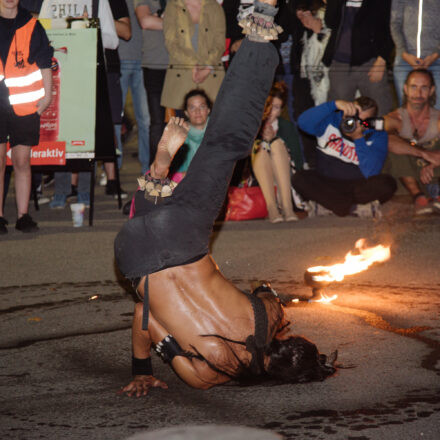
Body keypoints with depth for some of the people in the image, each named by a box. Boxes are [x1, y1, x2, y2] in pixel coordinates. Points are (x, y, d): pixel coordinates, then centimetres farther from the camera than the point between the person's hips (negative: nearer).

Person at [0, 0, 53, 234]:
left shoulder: (32, 26, 5)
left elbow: (45, 63, 9)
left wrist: (47, 95, 2)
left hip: (24, 104, 0)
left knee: (22, 161, 4)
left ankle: (23, 215, 9)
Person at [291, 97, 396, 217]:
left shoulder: (377, 136, -7)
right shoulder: (331, 121, -2)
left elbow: (371, 173, -20)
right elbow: (304, 122, -21)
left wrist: (358, 138, -25)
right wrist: (335, 104, -27)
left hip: (359, 188, -1)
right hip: (326, 185, 1)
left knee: (387, 183, -31)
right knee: (299, 178, -28)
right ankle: (355, 208, -25)